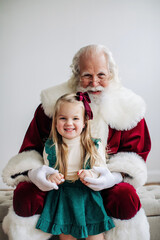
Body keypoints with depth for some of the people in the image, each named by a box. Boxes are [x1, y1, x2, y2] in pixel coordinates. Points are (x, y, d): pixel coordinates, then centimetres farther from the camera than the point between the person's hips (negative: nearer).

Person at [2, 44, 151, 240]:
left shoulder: (128, 107, -5)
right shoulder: (53, 102, -5)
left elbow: (136, 152, -1)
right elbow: (31, 145, 0)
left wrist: (114, 176, -23)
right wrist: (33, 171, -24)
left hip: (103, 182, 0)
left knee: (127, 200, -30)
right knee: (25, 196, -25)